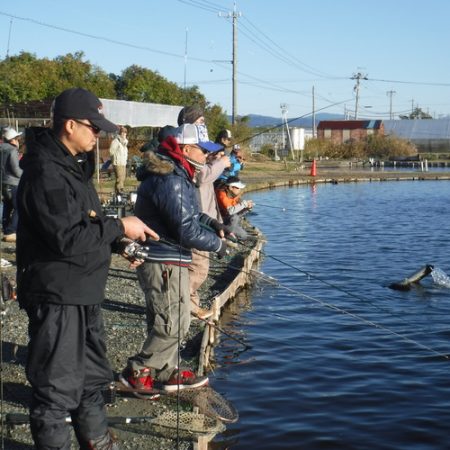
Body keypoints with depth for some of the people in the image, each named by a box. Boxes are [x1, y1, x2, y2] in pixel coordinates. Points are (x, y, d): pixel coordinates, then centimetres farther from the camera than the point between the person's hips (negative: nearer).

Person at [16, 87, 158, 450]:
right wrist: (119, 227, -18)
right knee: (57, 386, 1)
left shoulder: (74, 166, 12)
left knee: (92, 377, 23)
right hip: (56, 297, -11)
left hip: (84, 295, 11)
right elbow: (67, 238, -27)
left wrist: (121, 243, 9)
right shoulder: (45, 174, -21)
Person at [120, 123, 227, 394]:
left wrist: (210, 222, 12)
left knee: (164, 320, 19)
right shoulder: (171, 181, -22)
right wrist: (217, 244, -10)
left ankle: (168, 372, 30)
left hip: (164, 261, 11)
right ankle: (137, 372, 5)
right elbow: (187, 231, -24)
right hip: (165, 262, -11)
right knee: (174, 323, -4)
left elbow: (185, 212, 27)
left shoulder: (176, 175, 13)